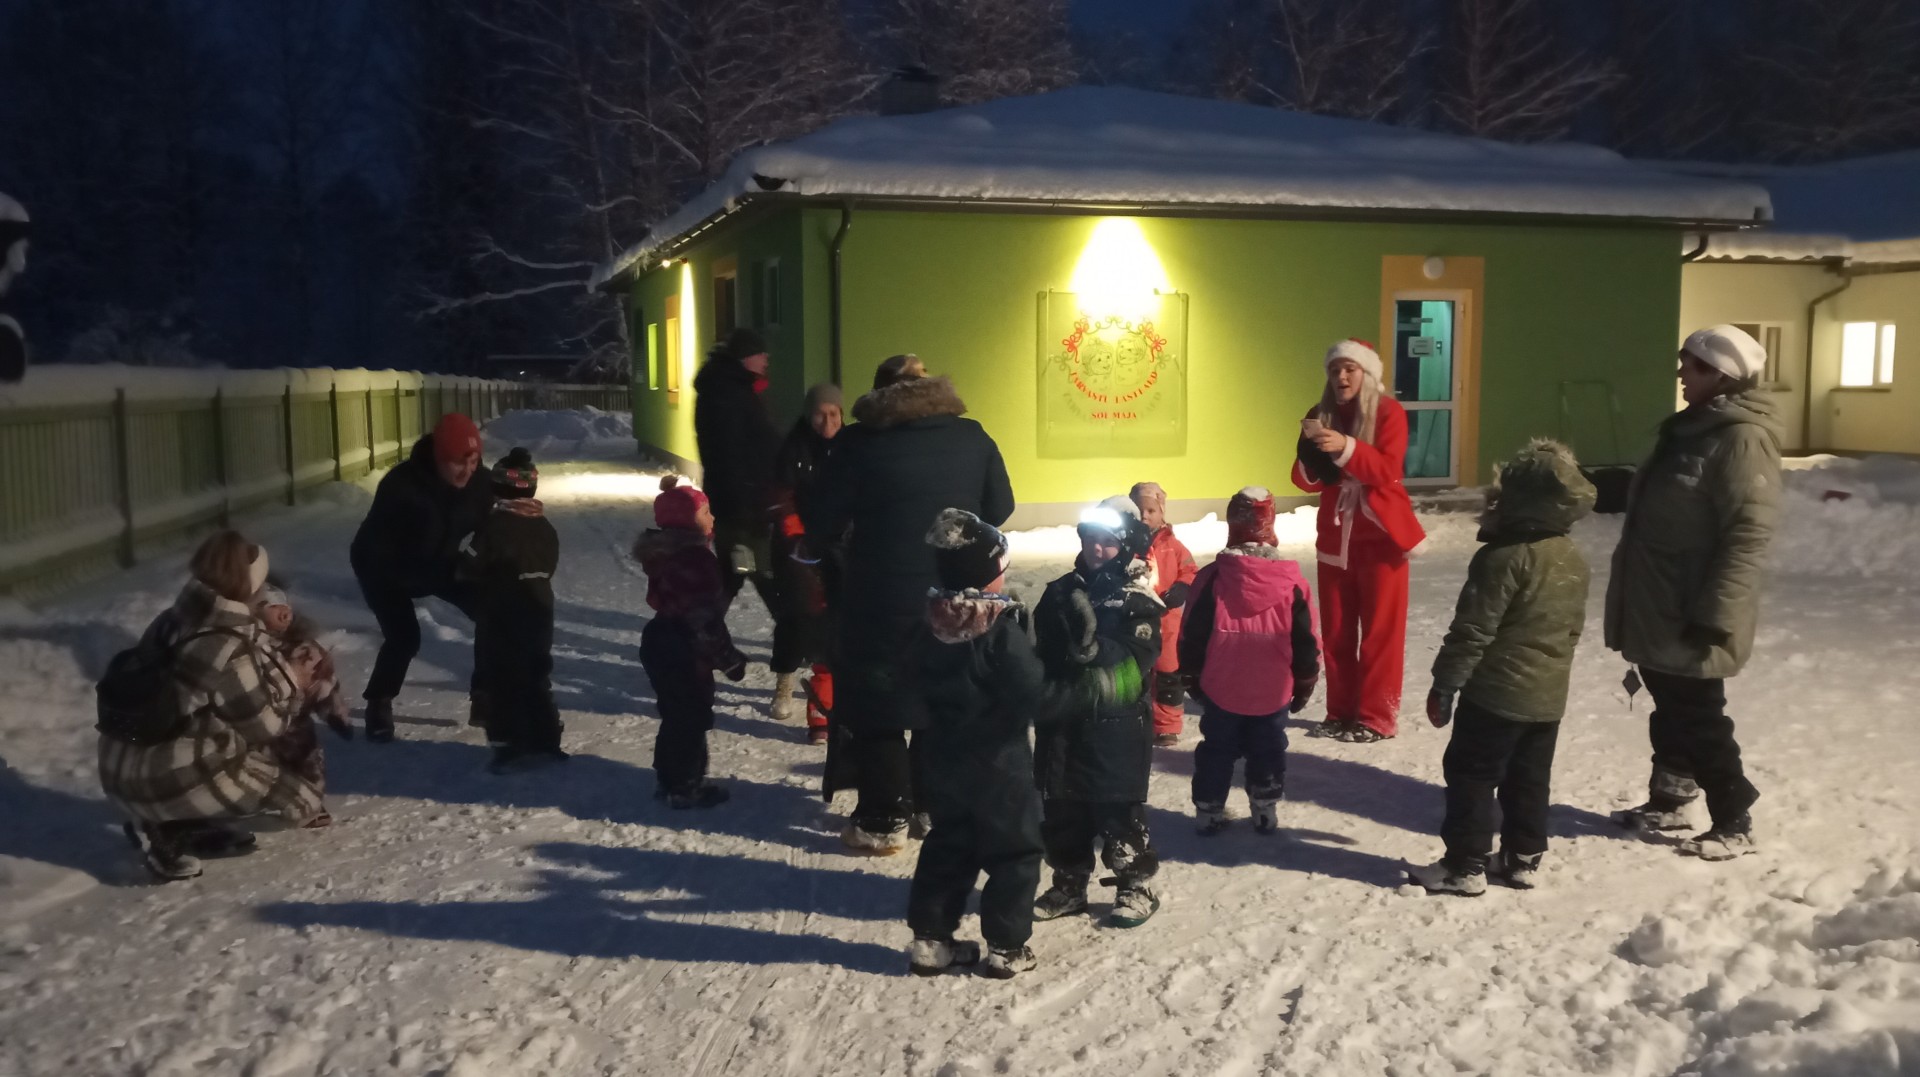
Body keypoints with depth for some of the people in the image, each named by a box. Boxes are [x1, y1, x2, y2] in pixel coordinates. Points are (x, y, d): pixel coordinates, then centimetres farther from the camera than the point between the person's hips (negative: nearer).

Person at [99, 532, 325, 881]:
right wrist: (290, 682, 7)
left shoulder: (174, 620, 3)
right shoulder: (228, 647, -21)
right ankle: (167, 831, -2)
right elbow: (263, 724, -9)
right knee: (302, 801, 0)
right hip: (169, 780, -9)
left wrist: (276, 670, 11)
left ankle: (183, 827, 12)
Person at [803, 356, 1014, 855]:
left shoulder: (860, 443, -11)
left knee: (876, 706, 9)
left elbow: (820, 519, -7)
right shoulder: (972, 437, -1)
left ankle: (884, 822, 12)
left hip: (883, 602, -4)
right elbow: (999, 509, 8)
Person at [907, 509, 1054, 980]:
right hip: (1000, 766, -6)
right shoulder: (1001, 628, -23)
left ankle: (929, 938, 23)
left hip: (944, 764, 6)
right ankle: (1006, 947, 15)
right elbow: (1035, 695, -22)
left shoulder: (933, 627, -2)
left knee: (947, 850, 18)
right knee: (1016, 853, 9)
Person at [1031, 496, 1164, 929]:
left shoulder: (1137, 600, -7)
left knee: (1120, 808, 2)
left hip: (1118, 724, -5)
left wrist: (1094, 647, -30)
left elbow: (1138, 659, -19)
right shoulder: (1061, 592, 6)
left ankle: (1136, 886, 17)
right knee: (1061, 806, 12)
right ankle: (1069, 884, 27)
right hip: (1064, 719, 5)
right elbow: (1042, 652, 7)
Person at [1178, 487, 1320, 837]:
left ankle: (1209, 813, 18)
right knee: (1268, 752, 16)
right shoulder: (1292, 581, -9)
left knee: (1217, 752, 14)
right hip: (1273, 694, 0)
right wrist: (1305, 685, 10)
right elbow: (1306, 643, -3)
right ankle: (1266, 812, 22)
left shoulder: (1211, 578, -11)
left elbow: (1192, 637, -4)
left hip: (1220, 691, 0)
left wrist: (1193, 678, 10)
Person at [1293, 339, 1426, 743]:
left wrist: (1346, 448, -33)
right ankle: (1340, 712, 19)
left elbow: (1387, 471, -20)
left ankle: (1376, 717, 6)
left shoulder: (1388, 412, -8)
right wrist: (1310, 456, -21)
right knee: (1335, 630, 9)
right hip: (1335, 537, 5)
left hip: (1380, 535, -5)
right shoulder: (1321, 415, 5)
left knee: (1380, 630, 0)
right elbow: (1308, 482, 0)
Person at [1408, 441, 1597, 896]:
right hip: (1548, 696, 8)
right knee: (1529, 780, 17)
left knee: (1471, 777, 3)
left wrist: (1444, 684, -12)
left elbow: (1472, 630, -19)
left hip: (1496, 692, -8)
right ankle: (1523, 858, 26)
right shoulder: (1575, 560, 6)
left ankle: (1465, 865, 7)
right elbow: (1573, 628, 16)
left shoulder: (1504, 557, -20)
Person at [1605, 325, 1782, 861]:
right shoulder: (1691, 428, 12)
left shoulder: (1743, 439, -18)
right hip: (1658, 608, 9)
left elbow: (1748, 536, -23)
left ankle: (1733, 824, 13)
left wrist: (1714, 615, -26)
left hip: (1692, 617, -9)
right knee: (1670, 711, 19)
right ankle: (1667, 800, 32)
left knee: (1698, 720, 0)